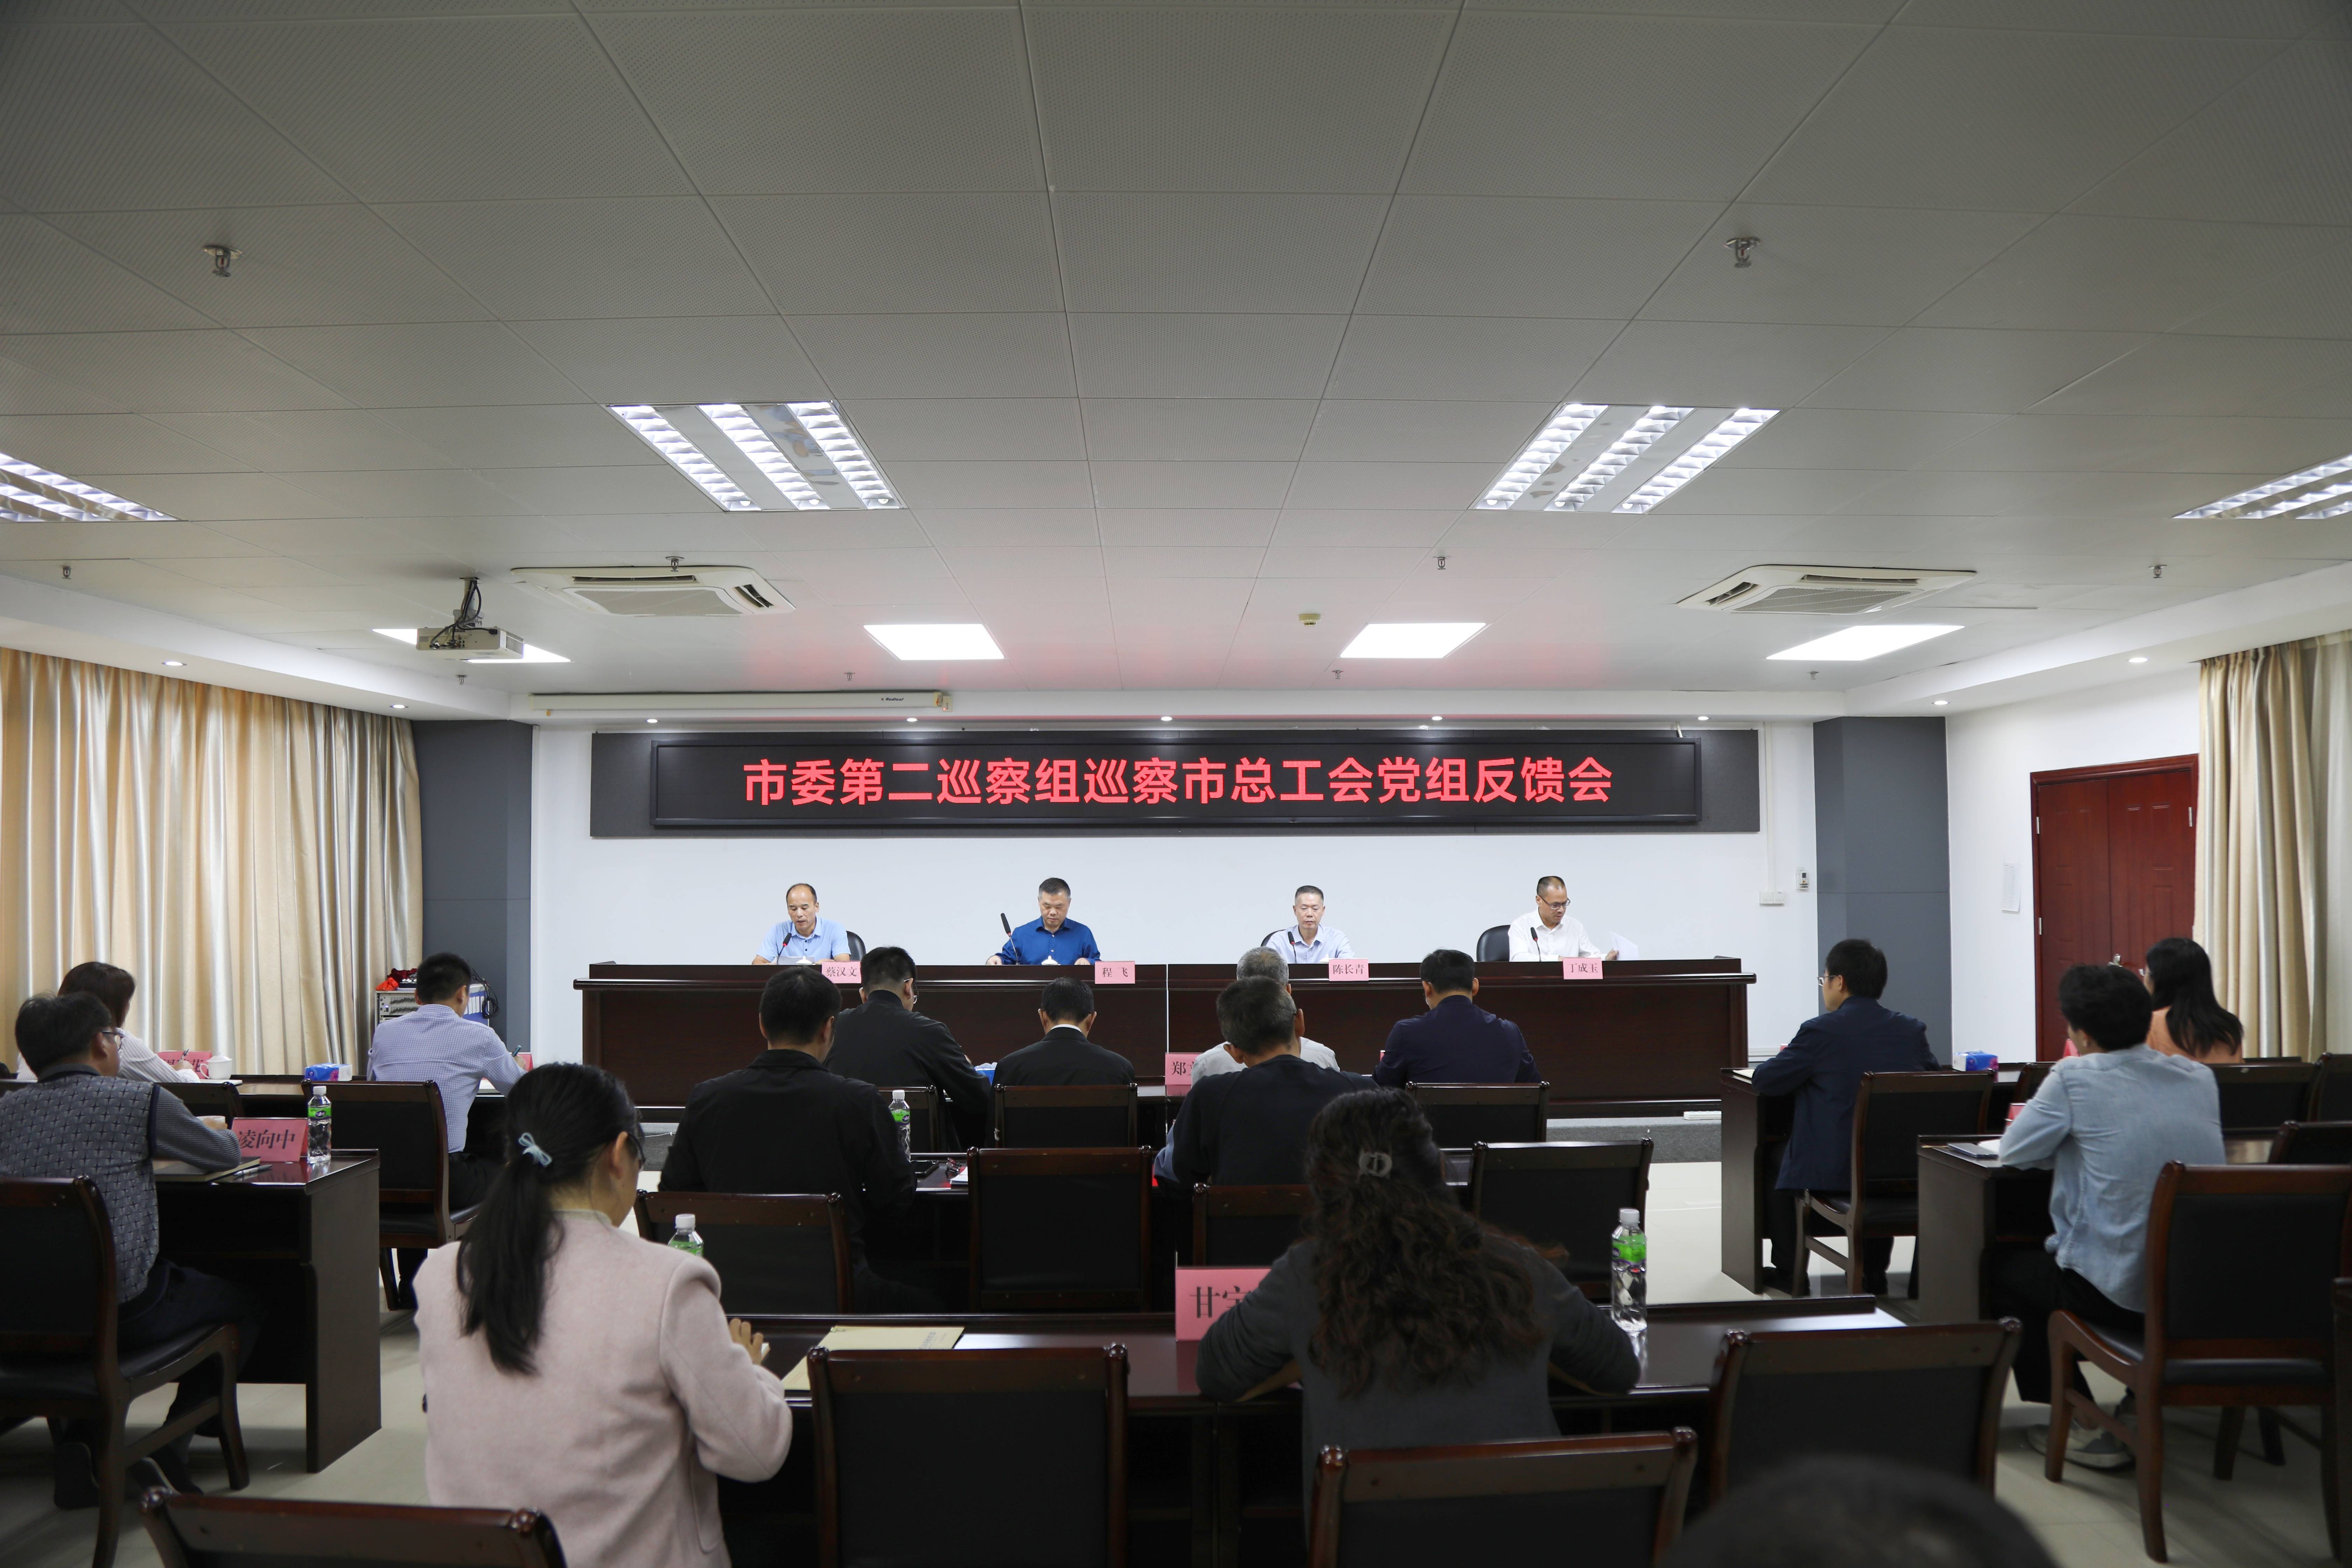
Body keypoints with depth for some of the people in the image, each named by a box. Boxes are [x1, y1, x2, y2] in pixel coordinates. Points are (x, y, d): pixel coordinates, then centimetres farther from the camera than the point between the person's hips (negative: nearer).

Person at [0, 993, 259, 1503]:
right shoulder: (141, 1102, -10)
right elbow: (223, 1154, 7)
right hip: (125, 1315, -5)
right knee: (240, 1302, 21)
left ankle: (77, 1440, 25)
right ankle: (173, 1448, 15)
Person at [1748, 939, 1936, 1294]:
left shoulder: (1821, 1031, -14)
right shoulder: (1912, 1030, 1)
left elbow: (1764, 1080, -6)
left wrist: (1787, 1058, 16)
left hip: (1831, 1171, -5)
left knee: (1776, 1158, 24)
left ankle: (1788, 1271, 32)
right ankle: (1874, 1273, 43)